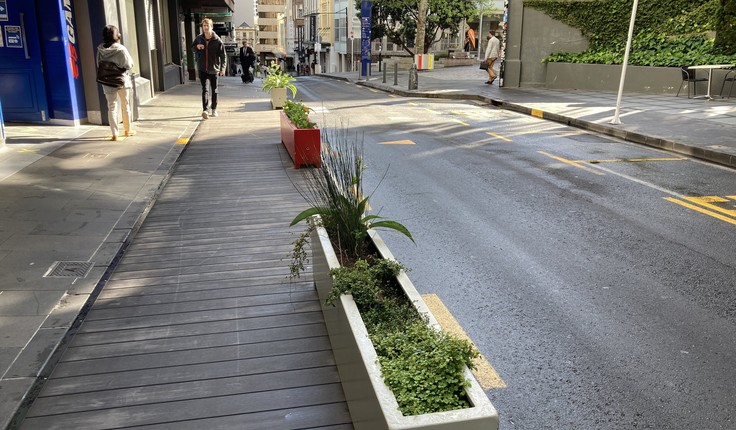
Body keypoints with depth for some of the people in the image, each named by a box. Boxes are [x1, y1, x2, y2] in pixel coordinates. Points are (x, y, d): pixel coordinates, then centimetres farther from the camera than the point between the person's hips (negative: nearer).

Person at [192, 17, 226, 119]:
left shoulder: (217, 40, -7)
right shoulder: (199, 38, 2)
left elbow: (223, 55, -7)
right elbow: (192, 48, 17)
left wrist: (223, 68, -15)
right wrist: (197, 47, -7)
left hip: (214, 69, -1)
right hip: (202, 69, 1)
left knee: (214, 90, 11)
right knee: (204, 89, -10)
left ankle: (214, 109, 26)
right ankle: (205, 110, -20)